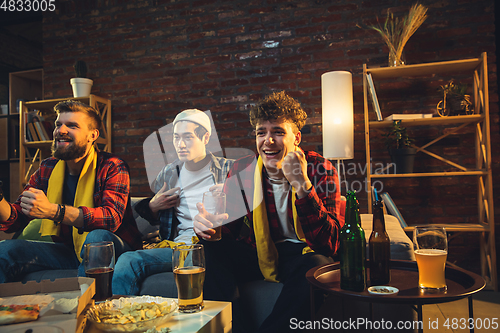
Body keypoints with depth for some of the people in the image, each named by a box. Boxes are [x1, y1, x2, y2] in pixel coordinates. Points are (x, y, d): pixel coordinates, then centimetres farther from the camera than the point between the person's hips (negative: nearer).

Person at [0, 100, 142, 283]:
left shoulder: (113, 167, -12)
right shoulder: (48, 168, 6)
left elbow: (111, 217, -28)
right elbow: (15, 220, 5)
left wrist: (52, 210, -37)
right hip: (66, 250, 5)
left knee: (97, 237, -36)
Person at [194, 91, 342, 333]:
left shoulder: (320, 169, -15)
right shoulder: (242, 170, -5)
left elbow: (328, 244, -24)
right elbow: (228, 227, -3)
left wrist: (302, 184, -35)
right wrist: (208, 225, -28)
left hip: (301, 253, -2)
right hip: (257, 254, 3)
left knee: (316, 266, -34)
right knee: (210, 252, -20)